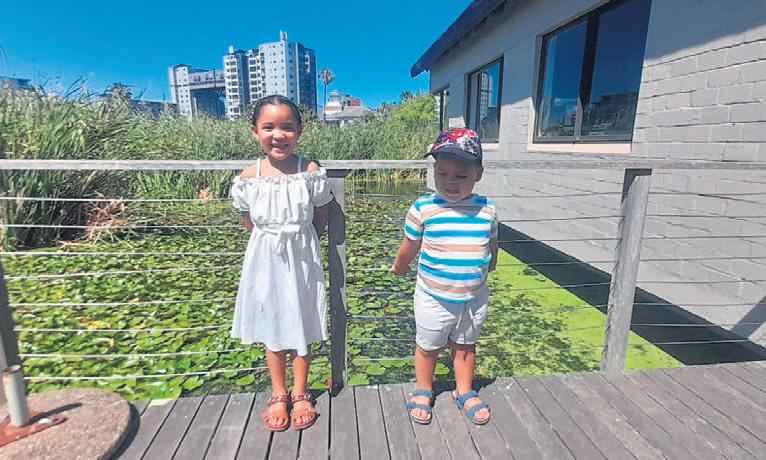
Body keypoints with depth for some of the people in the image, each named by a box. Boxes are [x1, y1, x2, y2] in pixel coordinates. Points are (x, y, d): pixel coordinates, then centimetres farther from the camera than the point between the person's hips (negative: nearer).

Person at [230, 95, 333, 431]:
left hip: (302, 261, -1)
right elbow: (249, 222, 4)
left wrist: (298, 241, 1)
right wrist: (274, 240, 3)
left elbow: (320, 219, -1)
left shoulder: (311, 173, -11)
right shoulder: (248, 178, -8)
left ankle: (300, 394, 34)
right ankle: (279, 395, 36)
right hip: (265, 261, 1)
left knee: (302, 327, 13)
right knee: (272, 330, 15)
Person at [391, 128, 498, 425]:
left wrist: (488, 267, 22)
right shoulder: (423, 209, -16)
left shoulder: (487, 209, -8)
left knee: (465, 346, 23)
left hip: (474, 299, 3)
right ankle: (423, 392, 43)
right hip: (433, 298, -2)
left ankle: (464, 392, 47)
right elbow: (409, 246, 0)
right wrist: (399, 268, 13)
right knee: (428, 347, 18)